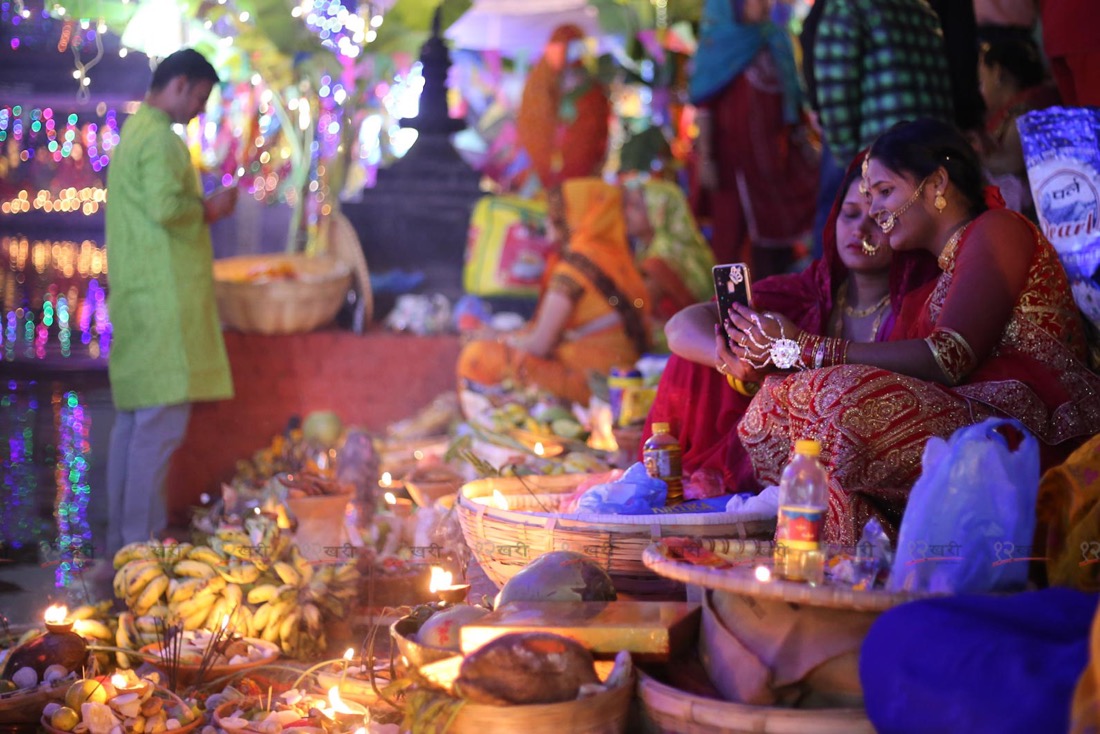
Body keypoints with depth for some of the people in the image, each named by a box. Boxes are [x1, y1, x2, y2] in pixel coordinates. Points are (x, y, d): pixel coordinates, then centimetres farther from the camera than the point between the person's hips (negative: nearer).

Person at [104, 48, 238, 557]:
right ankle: (141, 542, -8)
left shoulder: (133, 131, 21)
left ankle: (122, 537, 18)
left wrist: (199, 208, 17)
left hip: (135, 297, 11)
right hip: (164, 296, -11)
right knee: (162, 420, -9)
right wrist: (210, 210, -7)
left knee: (133, 418, 13)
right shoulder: (160, 138, -12)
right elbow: (165, 207, -23)